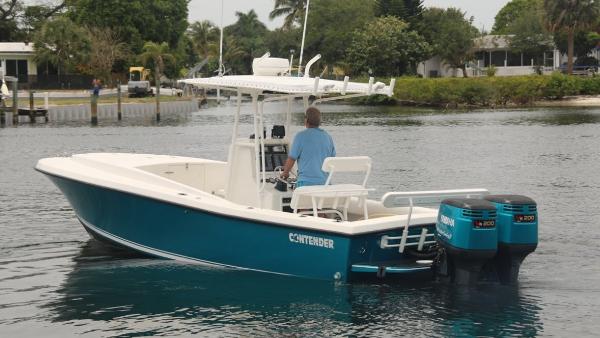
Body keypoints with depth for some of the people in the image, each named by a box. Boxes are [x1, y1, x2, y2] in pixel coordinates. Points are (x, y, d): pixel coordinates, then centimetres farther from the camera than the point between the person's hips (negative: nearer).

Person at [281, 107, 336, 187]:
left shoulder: (301, 136, -6)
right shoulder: (328, 137, 10)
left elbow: (291, 159, -3)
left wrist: (285, 173, 15)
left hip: (306, 181, -5)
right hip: (324, 182, 5)